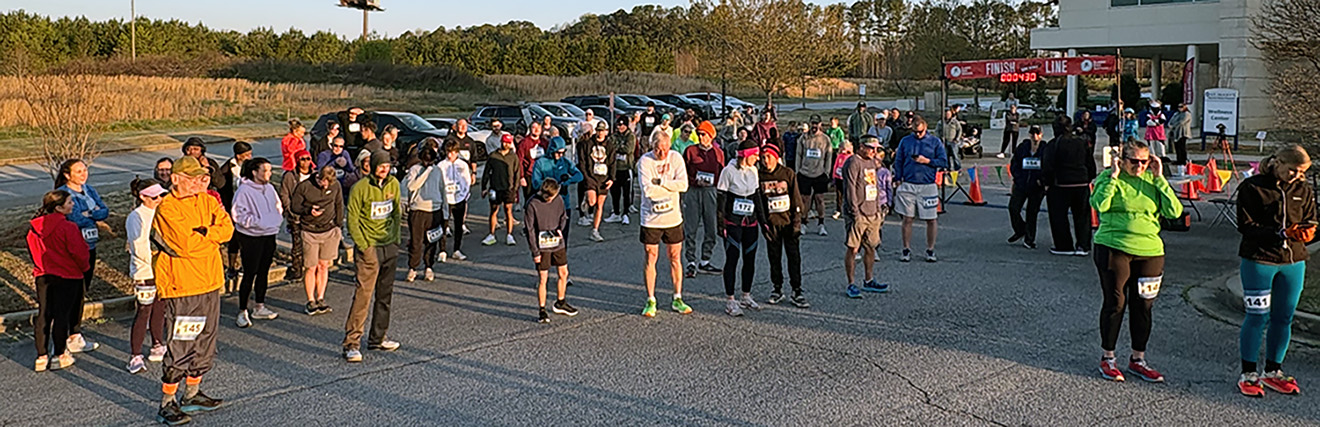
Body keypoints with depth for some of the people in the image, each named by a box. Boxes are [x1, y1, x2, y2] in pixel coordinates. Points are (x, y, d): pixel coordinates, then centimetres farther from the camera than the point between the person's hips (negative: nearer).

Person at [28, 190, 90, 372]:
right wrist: (84, 267, 3)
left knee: (43, 315, 11)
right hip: (67, 276, -5)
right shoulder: (68, 227, -19)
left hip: (42, 276, 6)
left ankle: (41, 357, 13)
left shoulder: (34, 227, 2)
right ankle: (60, 356, 11)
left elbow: (33, 251, 12)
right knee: (62, 316, 3)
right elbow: (79, 252, -15)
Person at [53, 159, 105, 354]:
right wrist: (96, 219, -4)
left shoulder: (89, 190, 12)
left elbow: (105, 211, 1)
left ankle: (74, 329, 25)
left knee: (83, 290, 13)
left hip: (89, 247, 7)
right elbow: (76, 219, -19)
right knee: (76, 292, -6)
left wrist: (88, 215, -14)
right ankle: (75, 338, -1)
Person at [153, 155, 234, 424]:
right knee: (179, 347, -5)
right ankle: (167, 404, 5)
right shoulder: (167, 208, -13)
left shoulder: (208, 201, 10)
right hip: (180, 285, -7)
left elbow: (227, 229, -2)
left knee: (204, 342, 15)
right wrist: (211, 236, -7)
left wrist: (201, 234, -17)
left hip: (209, 283, 7)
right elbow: (186, 245, -22)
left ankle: (192, 394, 29)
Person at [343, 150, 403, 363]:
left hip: (389, 247, 6)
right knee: (363, 294, -12)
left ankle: (378, 338, 24)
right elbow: (352, 221, -10)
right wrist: (364, 247, -15)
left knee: (385, 295, 12)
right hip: (369, 248, -6)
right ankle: (351, 343, -8)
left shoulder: (393, 184, 5)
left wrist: (395, 240, 8)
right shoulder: (360, 188, -12)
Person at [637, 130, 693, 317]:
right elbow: (648, 189, -20)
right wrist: (671, 187, -12)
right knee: (651, 258, 3)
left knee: (675, 257, 9)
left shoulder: (676, 158, -1)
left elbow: (683, 184, -13)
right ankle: (650, 301, 13)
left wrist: (660, 182, -17)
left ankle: (677, 299, 21)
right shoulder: (645, 161, -9)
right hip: (651, 218, -2)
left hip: (673, 217, 2)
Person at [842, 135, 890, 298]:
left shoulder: (873, 163, 15)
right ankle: (851, 284, 2)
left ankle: (869, 281, 24)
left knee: (871, 248, 13)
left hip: (873, 214, 8)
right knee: (852, 249, -4)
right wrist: (854, 212, -18)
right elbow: (850, 189, -15)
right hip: (858, 214, -8)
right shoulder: (853, 163, -10)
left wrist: (880, 210, 19)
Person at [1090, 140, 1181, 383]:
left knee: (1143, 306, 9)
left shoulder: (1153, 180, 8)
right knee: (1115, 303, 2)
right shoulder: (1108, 178, -1)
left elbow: (1175, 211, -3)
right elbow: (1098, 205, -19)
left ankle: (1137, 359, 24)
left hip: (1150, 251, 4)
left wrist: (1159, 179, -7)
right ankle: (1107, 358, 17)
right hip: (1114, 249, -4)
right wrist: (1113, 176, -17)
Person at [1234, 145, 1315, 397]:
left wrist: (1307, 232, -10)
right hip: (1259, 260, -5)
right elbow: (1245, 226, -10)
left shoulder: (1304, 191, 8)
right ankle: (1248, 374, 9)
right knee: (1257, 317, -3)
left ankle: (1273, 372, 24)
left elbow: (1310, 223, 13)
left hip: (1294, 262, 5)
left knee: (1283, 318, 10)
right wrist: (1279, 234, -22)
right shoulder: (1252, 187, -7)